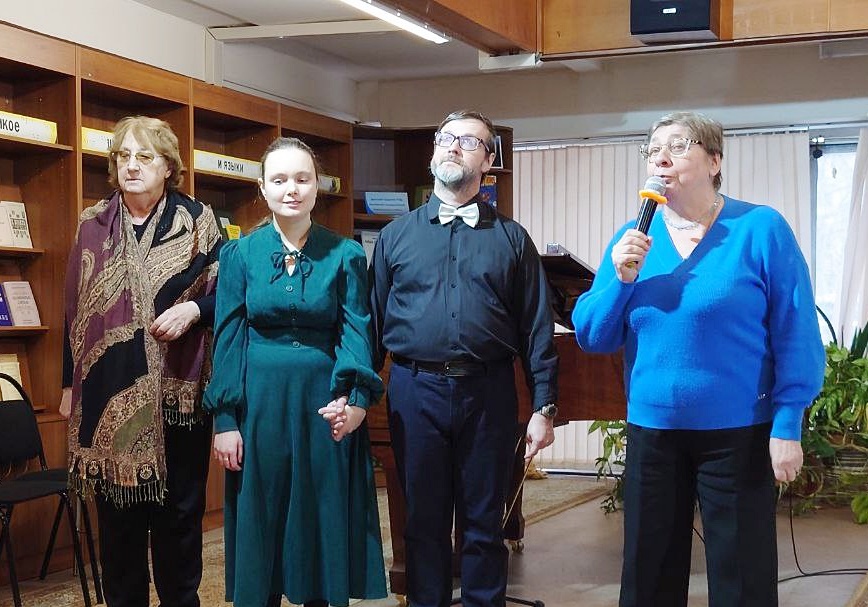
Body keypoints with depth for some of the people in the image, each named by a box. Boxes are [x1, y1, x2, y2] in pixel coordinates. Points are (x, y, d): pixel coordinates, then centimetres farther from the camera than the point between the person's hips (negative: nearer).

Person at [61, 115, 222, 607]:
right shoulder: (93, 224, 8)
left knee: (178, 508, 6)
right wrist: (70, 383, 10)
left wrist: (193, 309, -17)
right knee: (117, 510, 6)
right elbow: (76, 308, 11)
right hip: (108, 391, 2)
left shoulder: (197, 220, 1)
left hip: (176, 390, -2)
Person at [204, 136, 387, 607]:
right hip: (259, 400, 0)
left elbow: (356, 332, -5)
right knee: (259, 518, 5)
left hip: (324, 402, 0)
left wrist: (355, 399, -21)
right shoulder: (240, 254, 3)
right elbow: (228, 339, 0)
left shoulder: (346, 255, 2)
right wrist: (225, 420, -6)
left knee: (324, 518, 6)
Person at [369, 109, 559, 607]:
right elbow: (373, 323, 8)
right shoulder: (396, 236, 10)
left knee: (484, 523, 7)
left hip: (488, 394, -1)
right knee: (424, 519, 10)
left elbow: (537, 329, 3)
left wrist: (543, 408, -3)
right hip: (416, 391, 1)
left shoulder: (512, 239, 7)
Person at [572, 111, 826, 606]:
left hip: (738, 433, -4)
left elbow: (797, 337, -9)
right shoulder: (632, 239, 4)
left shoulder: (761, 229, -8)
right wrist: (620, 280, -15)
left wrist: (787, 428, -13)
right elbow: (592, 338, 1)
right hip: (650, 431, 4)